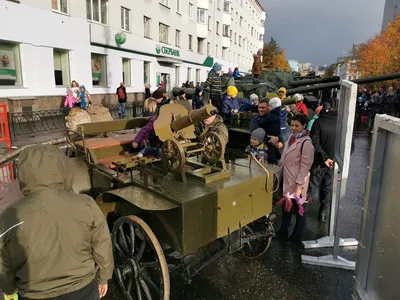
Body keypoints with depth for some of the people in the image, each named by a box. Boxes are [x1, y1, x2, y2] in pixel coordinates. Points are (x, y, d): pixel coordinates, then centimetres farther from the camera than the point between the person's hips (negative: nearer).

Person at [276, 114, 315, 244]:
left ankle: (297, 235, 27)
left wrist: (299, 185, -21)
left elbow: (305, 166, -20)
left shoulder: (306, 142, -19)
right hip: (287, 179, 8)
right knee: (286, 204, 19)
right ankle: (283, 230, 36)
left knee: (299, 207, 10)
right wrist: (280, 174, 14)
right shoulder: (291, 138, 6)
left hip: (297, 182, -7)